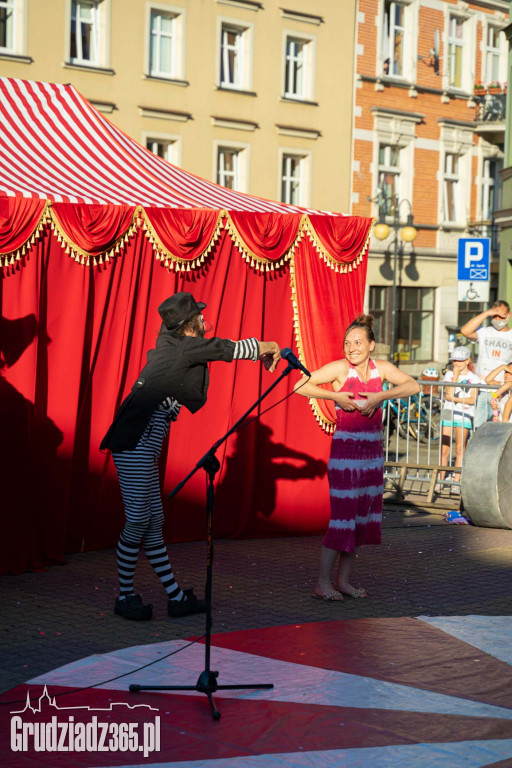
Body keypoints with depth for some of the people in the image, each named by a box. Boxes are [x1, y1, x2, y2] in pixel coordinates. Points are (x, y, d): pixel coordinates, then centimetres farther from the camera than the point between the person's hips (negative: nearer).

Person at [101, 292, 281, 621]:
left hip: (143, 447, 10)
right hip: (136, 445, -10)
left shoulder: (170, 343, 15)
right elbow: (231, 349, -3)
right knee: (138, 520, -4)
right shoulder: (185, 348, -10)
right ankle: (125, 596, 8)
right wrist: (269, 347, 12)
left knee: (153, 521, 11)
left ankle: (176, 597, 16)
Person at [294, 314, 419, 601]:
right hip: (345, 450, -5)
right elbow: (301, 386, -11)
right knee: (342, 515, -7)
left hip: (373, 451, 5)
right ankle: (323, 582, 0)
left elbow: (413, 386, -5)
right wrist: (336, 396, -16)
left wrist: (381, 396, -16)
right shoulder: (340, 368, -9)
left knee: (363, 516, 9)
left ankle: (343, 579, 18)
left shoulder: (381, 368, 2)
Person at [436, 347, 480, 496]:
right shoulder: (449, 374, 9)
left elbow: (472, 399, -6)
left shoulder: (473, 378, 4)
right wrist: (456, 375, -6)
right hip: (448, 413, 2)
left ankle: (456, 483, 0)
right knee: (444, 449, -1)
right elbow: (448, 394, -5)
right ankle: (440, 480, 5)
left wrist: (454, 399, -10)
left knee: (460, 449, -3)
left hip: (464, 415, -1)